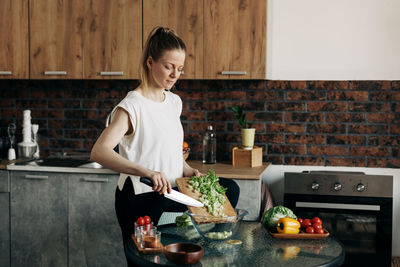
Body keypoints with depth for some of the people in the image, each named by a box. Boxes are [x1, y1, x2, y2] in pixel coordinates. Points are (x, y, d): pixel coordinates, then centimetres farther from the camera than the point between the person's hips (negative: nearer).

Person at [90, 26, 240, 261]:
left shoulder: (174, 102, 7)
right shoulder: (132, 106, -18)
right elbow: (99, 152, -32)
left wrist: (187, 170, 1)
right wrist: (146, 172, -44)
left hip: (170, 190, 8)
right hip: (139, 197, -8)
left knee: (229, 188, 9)